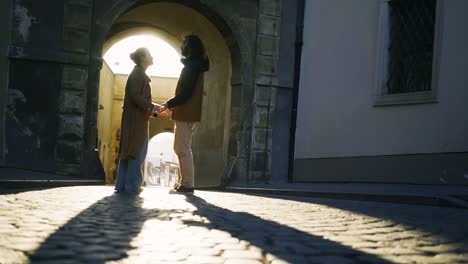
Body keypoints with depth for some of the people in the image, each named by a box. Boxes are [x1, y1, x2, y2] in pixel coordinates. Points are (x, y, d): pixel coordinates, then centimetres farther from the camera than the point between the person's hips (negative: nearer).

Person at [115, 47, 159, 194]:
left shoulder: (139, 74, 20)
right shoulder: (138, 74, -10)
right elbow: (135, 96, -20)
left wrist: (154, 110, 17)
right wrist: (151, 106, -17)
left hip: (136, 119, 10)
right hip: (136, 119, -10)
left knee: (128, 151, 10)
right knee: (137, 151, -7)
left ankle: (122, 185, 14)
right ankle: (132, 186, -5)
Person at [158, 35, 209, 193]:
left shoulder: (192, 65, -13)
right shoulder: (193, 65, 18)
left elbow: (186, 93, -20)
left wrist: (169, 104, -12)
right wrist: (171, 105, 17)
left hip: (186, 114, -10)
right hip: (184, 113, 10)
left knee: (183, 149, -8)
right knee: (180, 148, 14)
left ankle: (187, 184, -5)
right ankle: (183, 182, 19)